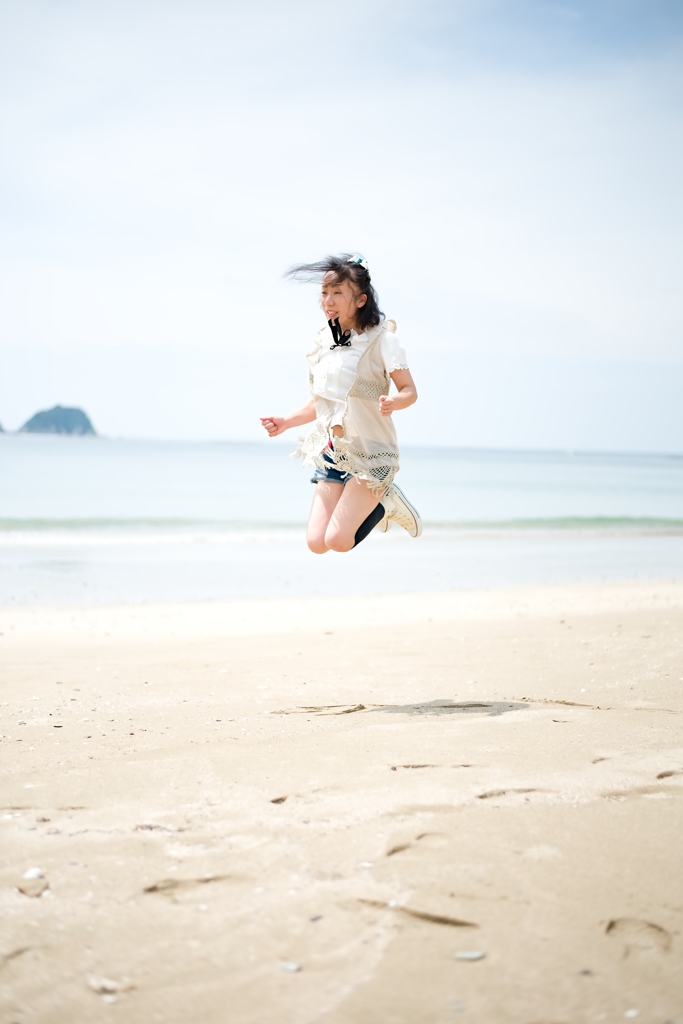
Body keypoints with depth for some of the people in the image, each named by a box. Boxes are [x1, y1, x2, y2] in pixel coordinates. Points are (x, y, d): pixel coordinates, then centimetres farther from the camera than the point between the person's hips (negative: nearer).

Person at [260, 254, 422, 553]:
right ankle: (373, 505, 22)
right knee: (316, 543, -2)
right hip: (331, 452, 6)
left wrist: (393, 402, -33)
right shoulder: (324, 341, 5)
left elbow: (409, 391, -12)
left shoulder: (381, 339, -13)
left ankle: (387, 503, 11)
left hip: (370, 453, -6)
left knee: (338, 540, -16)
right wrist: (287, 422, 12)